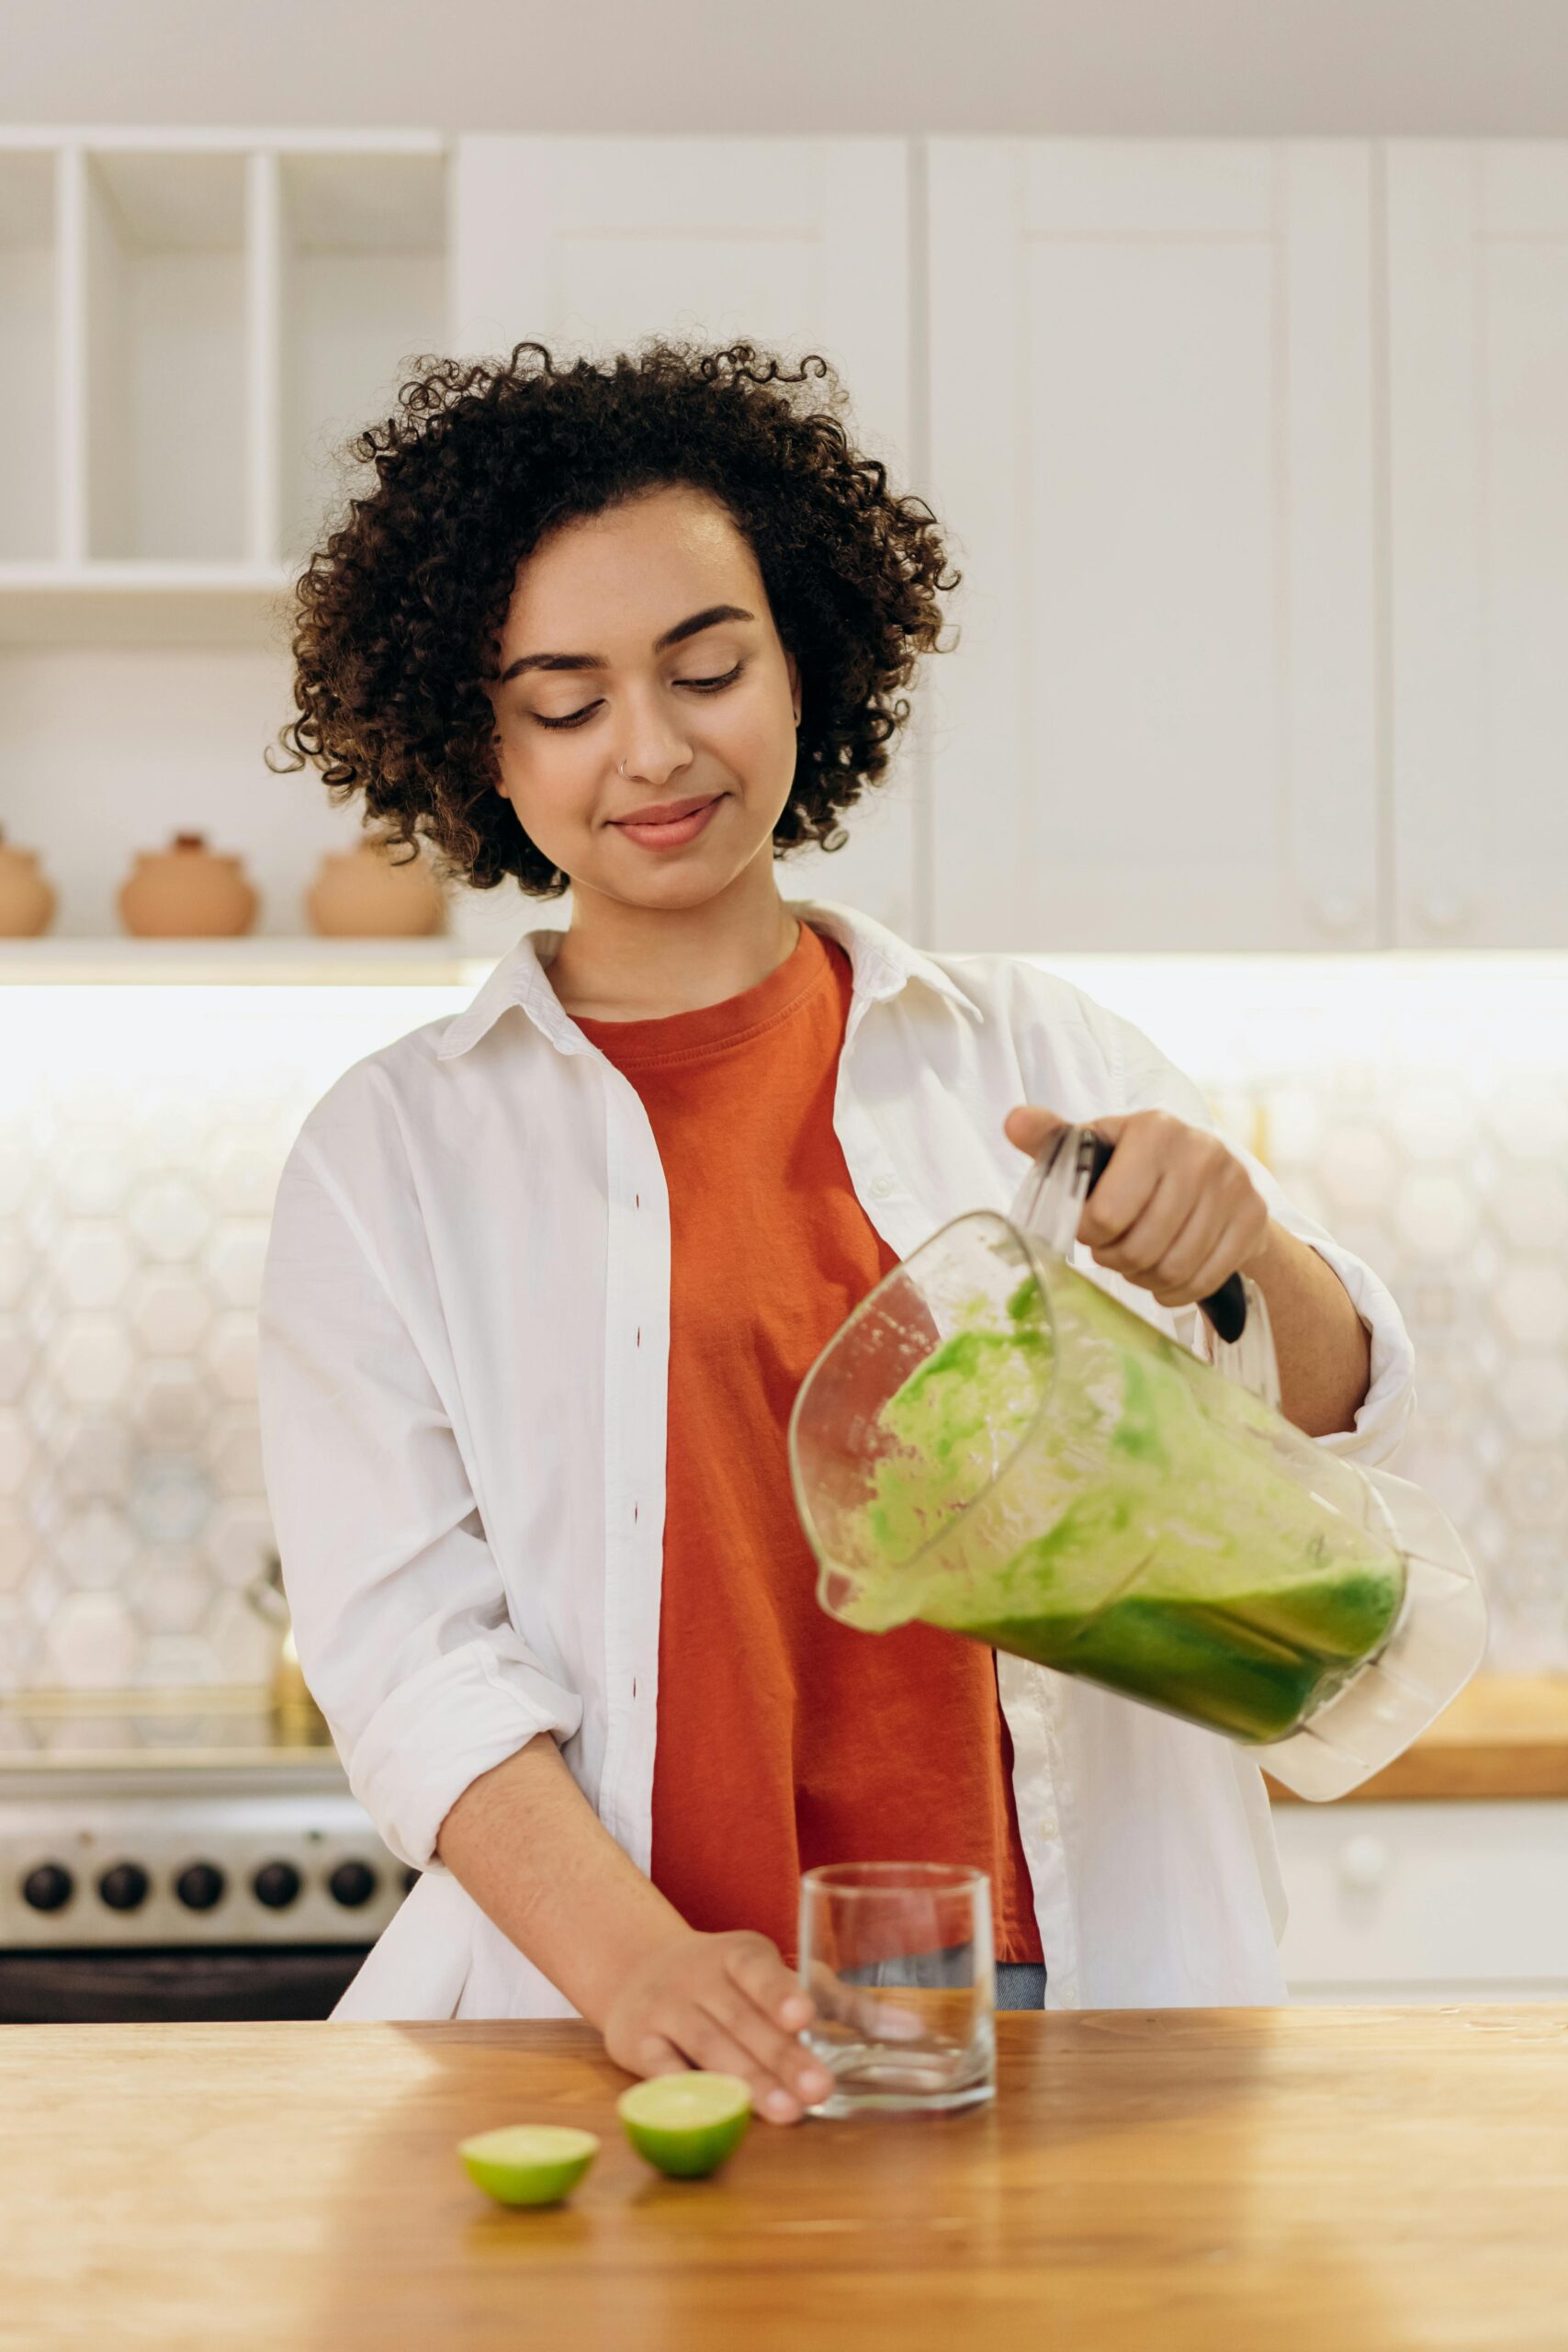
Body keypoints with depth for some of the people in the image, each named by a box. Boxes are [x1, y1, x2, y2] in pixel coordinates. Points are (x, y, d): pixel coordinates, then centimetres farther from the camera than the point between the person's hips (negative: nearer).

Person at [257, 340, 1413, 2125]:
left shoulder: (1035, 1056, 10)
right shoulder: (386, 1156, 7)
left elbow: (1341, 1410, 9)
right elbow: (404, 1640, -1)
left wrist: (1241, 1248, -15)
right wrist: (635, 1960, -18)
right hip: (608, 2029, -1)